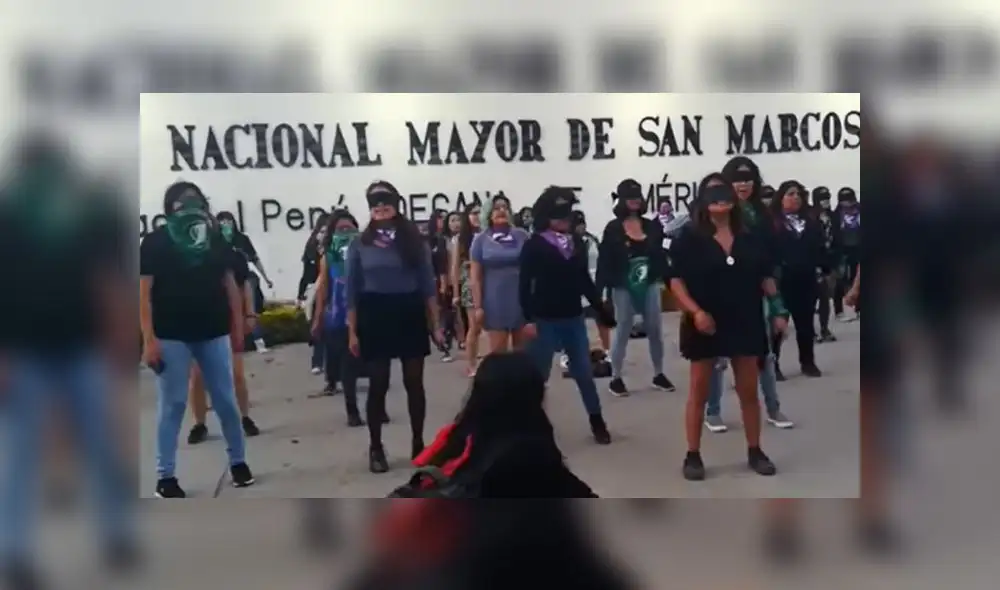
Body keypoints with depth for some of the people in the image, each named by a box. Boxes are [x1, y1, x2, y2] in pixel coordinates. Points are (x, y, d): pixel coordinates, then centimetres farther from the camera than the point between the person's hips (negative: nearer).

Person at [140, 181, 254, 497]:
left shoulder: (215, 239, 6)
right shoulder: (155, 241, -3)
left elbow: (230, 285, 11)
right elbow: (144, 293, -6)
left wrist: (238, 327, 7)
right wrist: (149, 340, -13)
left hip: (214, 333, 3)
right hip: (171, 337, -3)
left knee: (226, 400, 8)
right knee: (172, 405, 2)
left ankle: (238, 461, 23)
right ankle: (165, 476, 11)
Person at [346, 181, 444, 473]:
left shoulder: (414, 241, 2)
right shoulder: (359, 245, 1)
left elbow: (428, 285, 3)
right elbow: (352, 292, 2)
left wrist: (435, 324, 0)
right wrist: (352, 331, -2)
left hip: (410, 315, 1)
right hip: (375, 317, 0)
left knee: (414, 382, 6)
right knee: (378, 385, 4)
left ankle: (418, 443, 20)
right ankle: (376, 448, 15)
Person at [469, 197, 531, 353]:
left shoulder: (521, 235, 3)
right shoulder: (481, 240, 1)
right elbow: (475, 277, 0)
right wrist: (477, 306, -6)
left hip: (522, 300, 1)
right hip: (495, 303, -1)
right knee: (497, 352, 1)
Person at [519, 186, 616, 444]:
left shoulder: (575, 244, 10)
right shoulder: (534, 245, -5)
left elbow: (585, 281, 14)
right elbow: (525, 284, -9)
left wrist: (601, 309, 13)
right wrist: (529, 318, -16)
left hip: (574, 319, 4)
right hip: (545, 321, -4)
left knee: (584, 372, 11)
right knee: (538, 374, 5)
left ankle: (597, 421, 24)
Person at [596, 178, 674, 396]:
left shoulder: (652, 226, 5)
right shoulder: (613, 229, -5)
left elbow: (660, 256, 8)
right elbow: (604, 261, -8)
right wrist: (598, 290, -13)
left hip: (650, 285, 3)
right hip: (623, 288, -3)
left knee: (655, 331, 8)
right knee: (622, 332, 5)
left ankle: (658, 375, 23)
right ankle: (616, 378, 16)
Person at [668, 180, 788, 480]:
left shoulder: (749, 239, 7)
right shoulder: (690, 239, -5)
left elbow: (766, 278, 10)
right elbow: (676, 280, -9)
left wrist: (778, 311, 1)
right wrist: (696, 311, -20)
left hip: (745, 323, 4)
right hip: (706, 324, -3)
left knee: (749, 391, 10)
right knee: (699, 392, 4)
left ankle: (755, 452, 23)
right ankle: (693, 456, 12)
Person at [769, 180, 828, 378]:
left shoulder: (811, 224, 13)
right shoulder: (771, 223, -4)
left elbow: (820, 249, 11)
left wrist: (824, 269, 3)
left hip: (806, 280, 5)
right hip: (781, 280, -5)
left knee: (805, 322, 12)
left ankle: (808, 362, 22)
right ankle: (772, 365, 7)